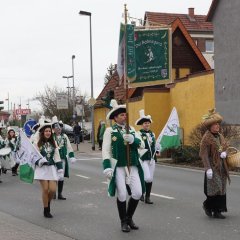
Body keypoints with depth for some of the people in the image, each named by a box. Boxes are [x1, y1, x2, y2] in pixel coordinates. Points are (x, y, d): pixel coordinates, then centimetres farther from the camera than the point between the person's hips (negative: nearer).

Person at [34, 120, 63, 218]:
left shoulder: (53, 143, 8)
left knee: (53, 189, -5)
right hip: (42, 168, -3)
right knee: (45, 189, -5)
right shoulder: (38, 143, -4)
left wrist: (60, 169, 2)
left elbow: (57, 157, 7)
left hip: (52, 168, 3)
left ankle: (48, 203, 27)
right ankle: (46, 210, 11)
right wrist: (39, 161, -25)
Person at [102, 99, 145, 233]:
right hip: (118, 167, -4)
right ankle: (123, 221, 19)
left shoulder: (132, 130, 10)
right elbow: (106, 150, -7)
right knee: (122, 195, 0)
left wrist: (132, 140, -19)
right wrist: (107, 167, -17)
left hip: (133, 166, 4)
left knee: (138, 193, -2)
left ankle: (129, 217, 21)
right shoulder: (110, 131, -2)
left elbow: (142, 145, 1)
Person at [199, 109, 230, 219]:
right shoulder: (206, 138, -13)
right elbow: (203, 154, -17)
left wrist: (224, 153, -6)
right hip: (212, 166, -8)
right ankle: (207, 205, 14)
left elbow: (225, 147, 19)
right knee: (216, 188, -10)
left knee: (221, 189, 7)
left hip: (222, 166, 8)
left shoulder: (220, 136, 11)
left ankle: (217, 211, 15)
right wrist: (208, 168, -23)